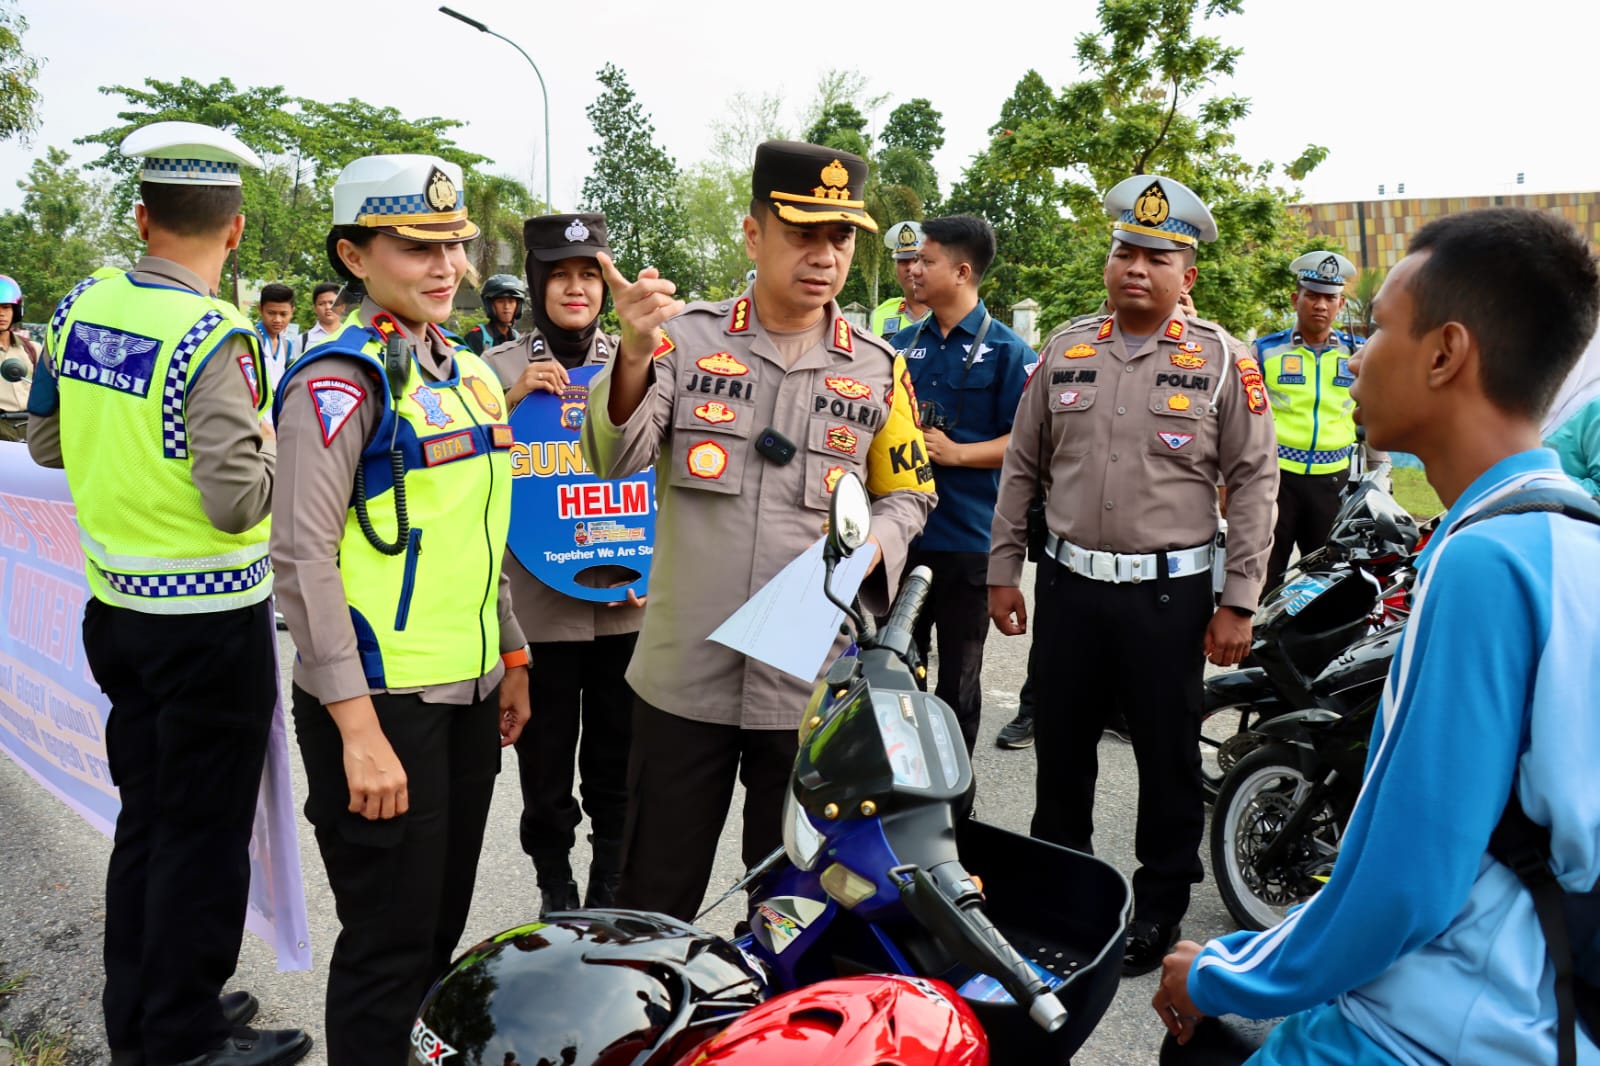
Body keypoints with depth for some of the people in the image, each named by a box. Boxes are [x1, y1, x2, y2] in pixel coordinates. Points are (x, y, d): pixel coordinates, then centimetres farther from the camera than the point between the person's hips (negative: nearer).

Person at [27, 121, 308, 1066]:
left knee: (145, 815, 19)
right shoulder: (215, 336, -21)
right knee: (205, 831, 6)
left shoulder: (82, 307, 2)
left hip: (118, 606, 7)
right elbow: (236, 501, -24)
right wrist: (266, 447, -5)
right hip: (212, 619, -7)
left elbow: (46, 441, 13)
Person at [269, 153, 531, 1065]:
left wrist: (512, 656, 18)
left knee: (444, 926, 18)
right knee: (388, 947, 3)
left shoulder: (471, 373, 13)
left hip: (470, 695, 8)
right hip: (383, 703, -7)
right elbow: (304, 558, -18)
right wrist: (359, 727, -22)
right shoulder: (342, 381, -12)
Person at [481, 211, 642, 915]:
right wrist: (512, 401, -15)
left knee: (617, 763, 11)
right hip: (536, 608, -1)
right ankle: (556, 892, 27)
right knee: (545, 766, 8)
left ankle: (611, 892, 29)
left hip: (628, 607, 1)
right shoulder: (498, 369, 2)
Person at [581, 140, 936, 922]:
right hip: (683, 674, -1)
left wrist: (864, 553, -10)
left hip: (811, 682, 1)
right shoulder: (688, 338, -2)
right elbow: (614, 459, -13)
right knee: (652, 906, 13)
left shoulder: (877, 369, 3)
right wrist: (635, 354, -32)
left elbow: (906, 495, 12)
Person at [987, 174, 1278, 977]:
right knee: (1060, 752, 15)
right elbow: (1021, 468, 11)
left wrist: (1239, 601, -7)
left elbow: (1253, 481, -4)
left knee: (1169, 761, 9)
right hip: (1068, 586, 4)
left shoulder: (1221, 361, -3)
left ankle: (1159, 909, 26)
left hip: (1168, 594, -3)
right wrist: (1003, 571, 9)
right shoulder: (1064, 351, 6)